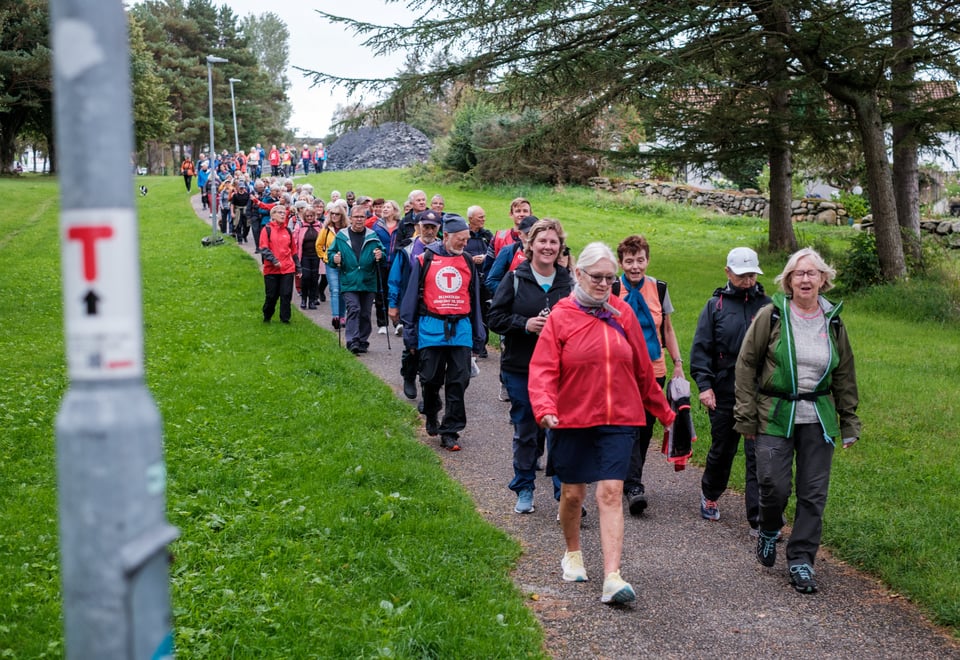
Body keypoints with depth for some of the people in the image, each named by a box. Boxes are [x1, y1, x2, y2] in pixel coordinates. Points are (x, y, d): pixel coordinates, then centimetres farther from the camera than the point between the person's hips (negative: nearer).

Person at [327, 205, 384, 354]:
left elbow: (382, 251, 13)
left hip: (368, 282, 2)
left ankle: (362, 341, 18)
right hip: (349, 282, -2)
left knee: (365, 313, 7)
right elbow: (331, 252, 13)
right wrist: (334, 258, -8)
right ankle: (352, 341, -18)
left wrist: (380, 256, -9)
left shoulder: (372, 236, 7)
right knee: (353, 309, -15)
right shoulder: (341, 236, 5)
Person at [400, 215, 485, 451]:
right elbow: (412, 297, 4)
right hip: (431, 329, -2)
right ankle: (431, 417, 32)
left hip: (460, 329, 2)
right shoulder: (425, 260, 1)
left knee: (458, 383, -2)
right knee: (431, 380, 6)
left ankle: (450, 432, 3)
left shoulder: (468, 262, 10)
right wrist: (410, 334, 2)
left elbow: (474, 299, 16)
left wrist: (477, 332, 13)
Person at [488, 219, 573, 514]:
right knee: (525, 431, 9)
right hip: (520, 368, 0)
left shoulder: (568, 282, 4)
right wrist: (525, 324, -16)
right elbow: (496, 317, -1)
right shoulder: (515, 279, -1)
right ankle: (524, 490, 23)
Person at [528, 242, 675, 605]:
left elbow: (642, 369, 13)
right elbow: (543, 369, -11)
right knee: (572, 493, 12)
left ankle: (612, 578, -10)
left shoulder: (622, 314, 4)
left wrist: (664, 412, 19)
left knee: (611, 493, -7)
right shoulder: (561, 315, -4)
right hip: (571, 419, -1)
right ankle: (573, 553, 39)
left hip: (617, 420, 1)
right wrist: (545, 407, -28)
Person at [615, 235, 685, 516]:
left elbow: (667, 329, 13)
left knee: (645, 429, 10)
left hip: (654, 370, 4)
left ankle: (630, 478, 25)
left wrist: (678, 363, 9)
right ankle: (633, 486, -11)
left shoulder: (659, 288, 5)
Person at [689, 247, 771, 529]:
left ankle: (759, 519, 0)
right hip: (724, 394, 0)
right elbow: (701, 348, 0)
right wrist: (704, 384, -10)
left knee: (758, 456, -4)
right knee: (722, 450, 15)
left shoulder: (767, 306, 4)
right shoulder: (715, 305, 2)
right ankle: (709, 495, 41)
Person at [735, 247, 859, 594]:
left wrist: (849, 422, 14)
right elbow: (746, 363, -1)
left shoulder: (833, 321, 7)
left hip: (818, 419, 3)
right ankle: (769, 530, 25)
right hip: (775, 416, -3)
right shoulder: (772, 316, -3)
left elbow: (845, 376, 15)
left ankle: (801, 560, 14)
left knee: (813, 494, 2)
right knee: (774, 485, -7)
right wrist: (747, 415, -3)